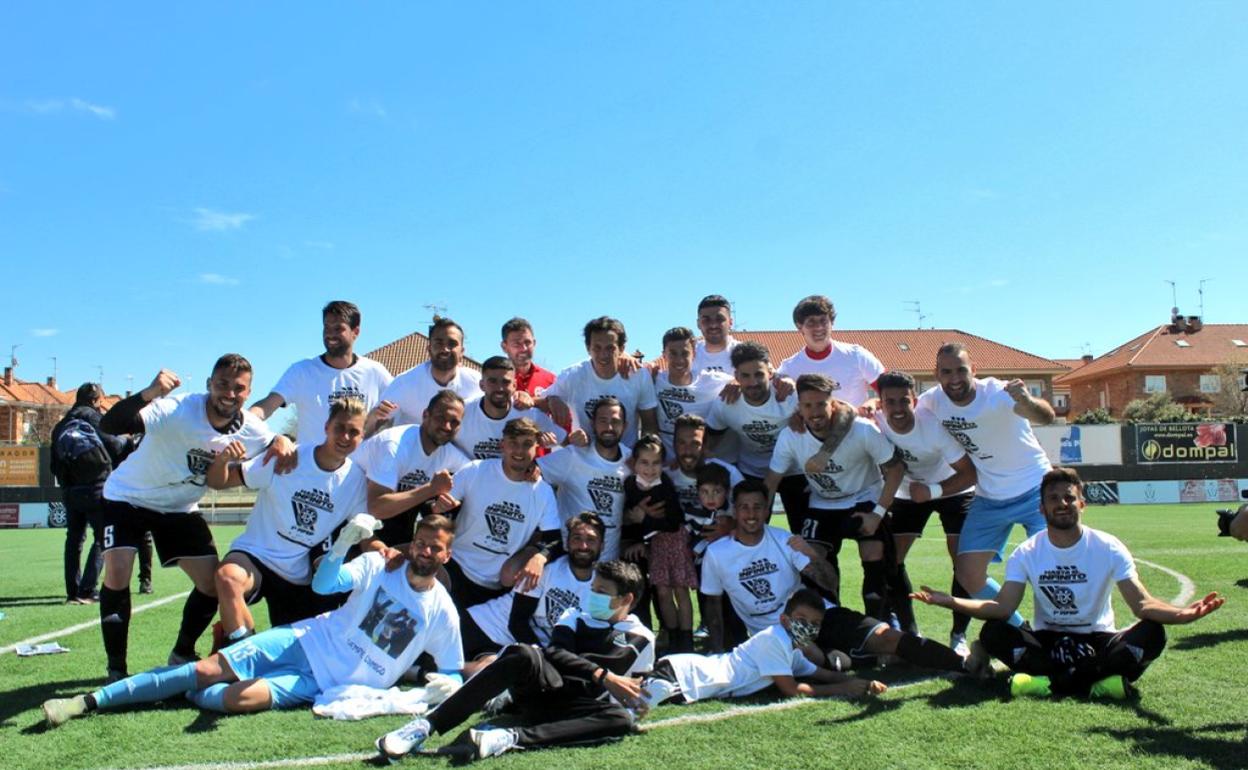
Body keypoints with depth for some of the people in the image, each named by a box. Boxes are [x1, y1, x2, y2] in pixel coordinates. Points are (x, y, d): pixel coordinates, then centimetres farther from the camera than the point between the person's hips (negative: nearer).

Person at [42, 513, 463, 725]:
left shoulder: (442, 613, -3)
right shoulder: (377, 565, -2)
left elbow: (452, 671, 6)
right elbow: (323, 584, -17)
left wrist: (447, 682, -19)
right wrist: (344, 540, -35)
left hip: (326, 683, -1)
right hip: (305, 641, 1)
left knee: (238, 698, -24)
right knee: (207, 669, -13)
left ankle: (188, 695, 6)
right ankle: (89, 700, -2)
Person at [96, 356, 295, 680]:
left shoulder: (251, 429, -17)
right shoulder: (177, 410, -33)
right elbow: (108, 425, -43)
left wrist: (284, 444, -24)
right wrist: (148, 393, -62)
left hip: (180, 507, 4)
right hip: (128, 496, -4)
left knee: (213, 583, -2)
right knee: (117, 575, -21)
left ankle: (182, 654, 23)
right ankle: (116, 669, -1)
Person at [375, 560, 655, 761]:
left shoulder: (641, 639, 17)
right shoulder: (575, 617, 18)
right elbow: (555, 653, 0)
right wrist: (603, 676, -11)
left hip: (578, 706, 0)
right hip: (539, 690, 0)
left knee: (621, 720, -34)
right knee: (525, 654, -34)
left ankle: (510, 738, -42)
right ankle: (424, 726, -37)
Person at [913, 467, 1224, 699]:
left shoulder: (1108, 548, -6)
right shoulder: (1026, 554, -4)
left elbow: (1141, 602, -16)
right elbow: (1003, 607, -14)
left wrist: (1181, 613, -39)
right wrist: (950, 602, -30)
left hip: (1098, 641, 0)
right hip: (1046, 642, 1)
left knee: (1152, 634, -29)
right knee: (992, 633, -27)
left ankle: (1054, 683, -34)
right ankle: (1097, 680, -32)